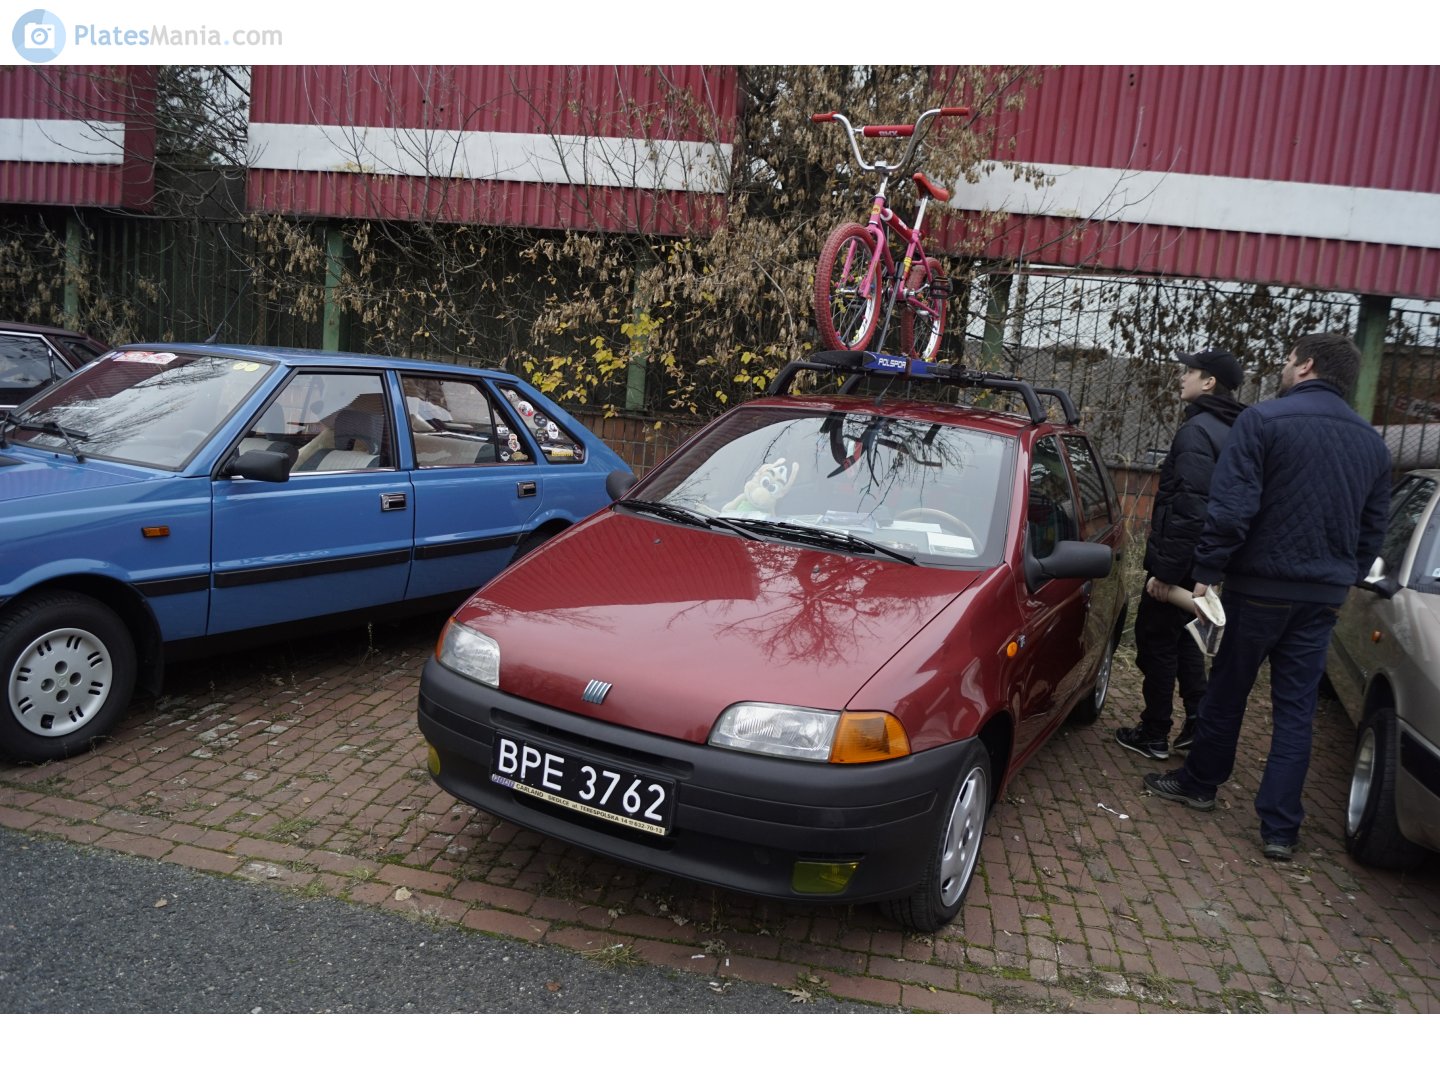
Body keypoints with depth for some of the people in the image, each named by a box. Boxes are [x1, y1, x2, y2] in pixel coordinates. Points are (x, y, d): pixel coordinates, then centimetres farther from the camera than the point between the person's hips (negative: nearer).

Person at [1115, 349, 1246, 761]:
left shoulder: (1197, 432, -19)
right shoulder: (1230, 432, 12)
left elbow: (1188, 509, -26)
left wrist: (1166, 570, -23)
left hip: (1179, 560, -9)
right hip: (1203, 562, 9)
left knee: (1155, 642, 2)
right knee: (1183, 639, 21)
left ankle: (1154, 735, 10)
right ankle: (1198, 723, 25)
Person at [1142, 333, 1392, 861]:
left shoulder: (1263, 419, -12)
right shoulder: (1372, 442, 10)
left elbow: (1231, 508, -18)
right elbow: (1372, 531, 14)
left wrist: (1207, 572, -12)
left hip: (1260, 587, -5)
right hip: (1324, 597, 5)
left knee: (1227, 691, 12)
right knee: (1296, 709, 9)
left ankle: (1200, 783, 30)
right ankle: (1280, 828, 10)